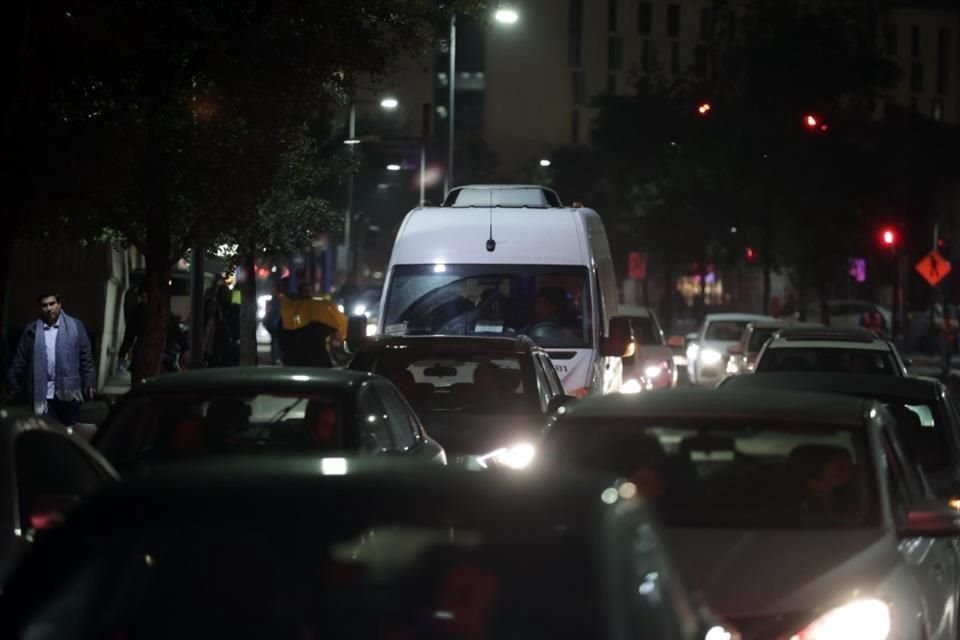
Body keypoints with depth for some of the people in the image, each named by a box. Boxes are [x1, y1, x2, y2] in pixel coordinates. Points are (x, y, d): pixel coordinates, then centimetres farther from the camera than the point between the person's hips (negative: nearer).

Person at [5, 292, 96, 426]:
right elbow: (20, 359, 9)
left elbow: (86, 357, 2)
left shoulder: (75, 326, 3)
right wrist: (12, 383, 7)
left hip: (69, 391, 0)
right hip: (43, 393, 0)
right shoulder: (32, 330, 4)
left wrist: (89, 382, -5)